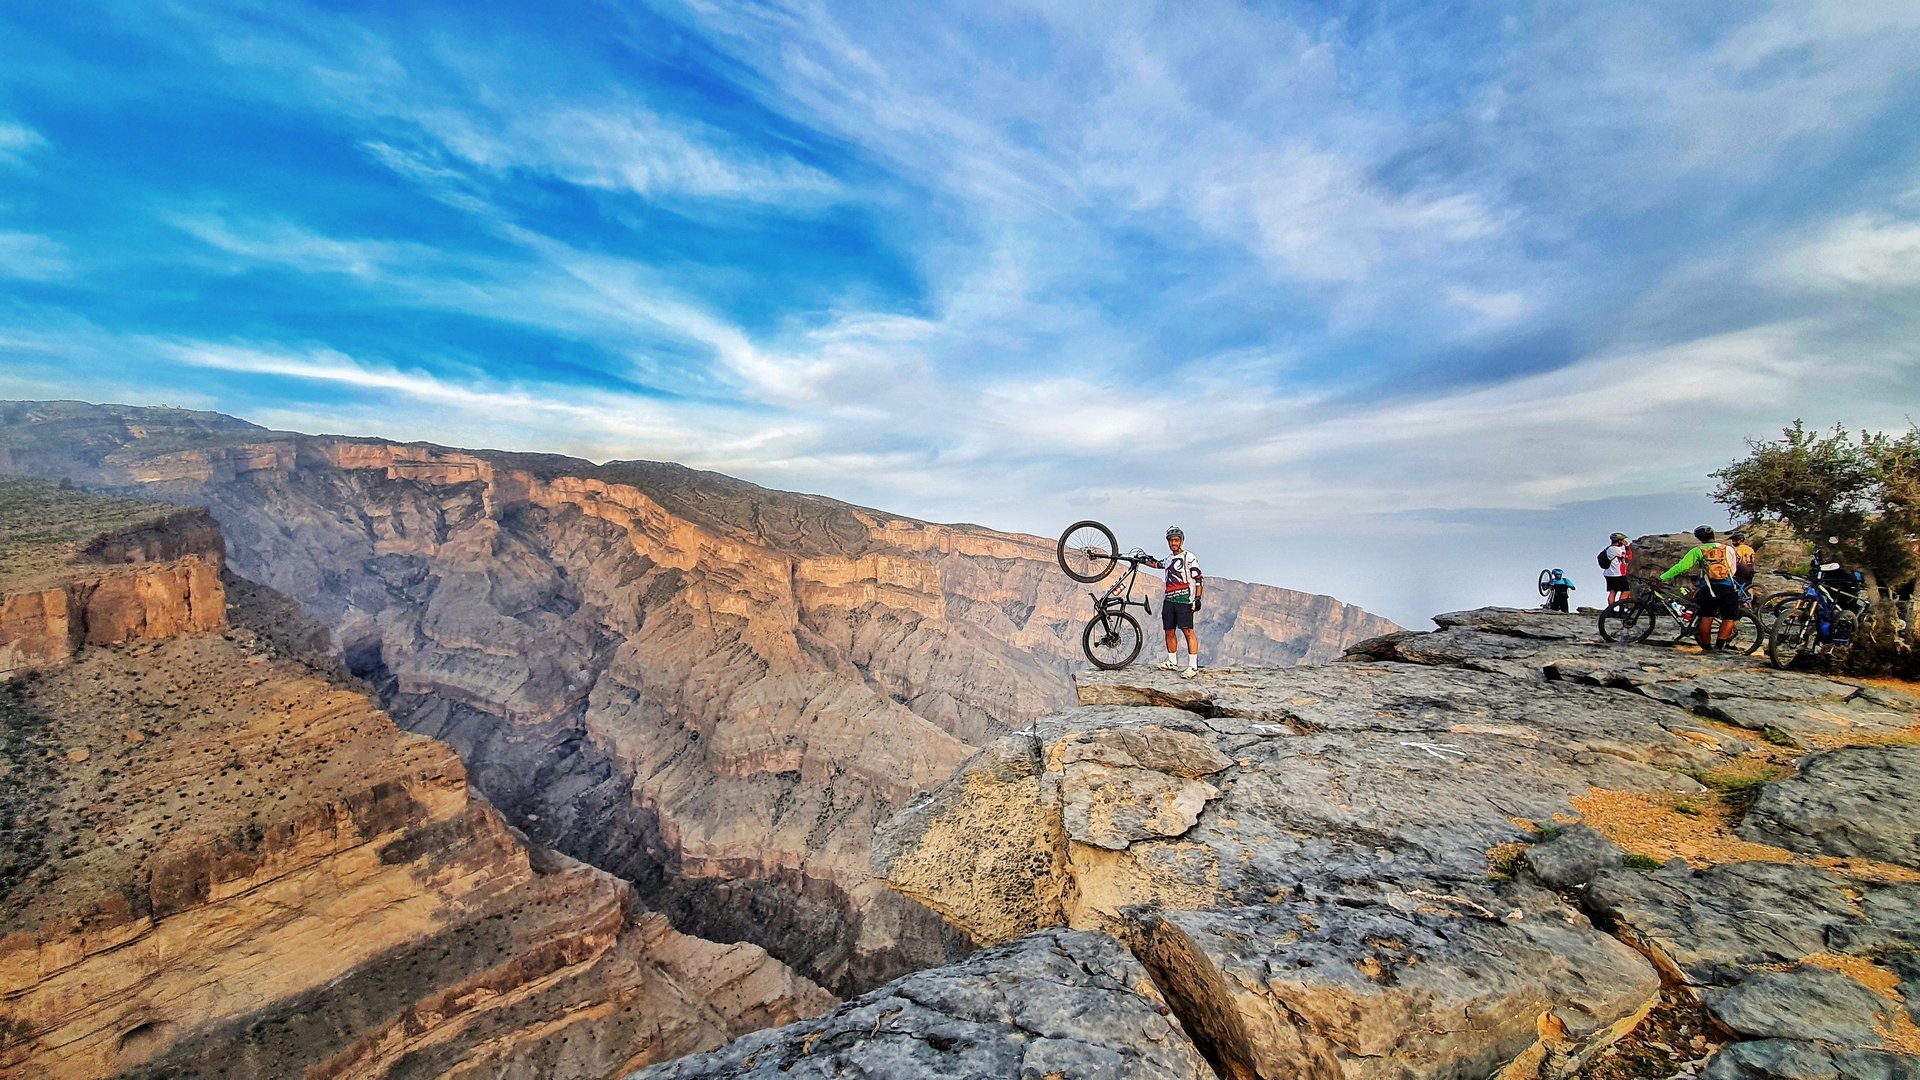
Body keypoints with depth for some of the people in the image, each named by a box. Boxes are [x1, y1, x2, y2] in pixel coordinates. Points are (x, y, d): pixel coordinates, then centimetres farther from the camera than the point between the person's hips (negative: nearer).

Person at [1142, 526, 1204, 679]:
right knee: (1169, 631, 9)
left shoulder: (1189, 557, -3)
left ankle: (1193, 666, -17)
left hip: (1184, 600, -7)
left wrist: (1197, 598, -14)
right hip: (1169, 599, 7)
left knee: (1188, 631, -14)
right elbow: (1158, 564, 42)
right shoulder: (1169, 558, 18)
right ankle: (1172, 662, 21)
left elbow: (1199, 579, -6)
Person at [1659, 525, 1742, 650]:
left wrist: (1661, 578, -1)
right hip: (1728, 588, 1)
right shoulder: (1729, 549, 12)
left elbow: (1681, 567, -4)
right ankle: (1720, 645, -8)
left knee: (1706, 618, 3)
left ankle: (1706, 646, 6)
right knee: (1729, 619, 5)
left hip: (1708, 588, -1)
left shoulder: (1698, 550, 5)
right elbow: (1733, 570, 21)